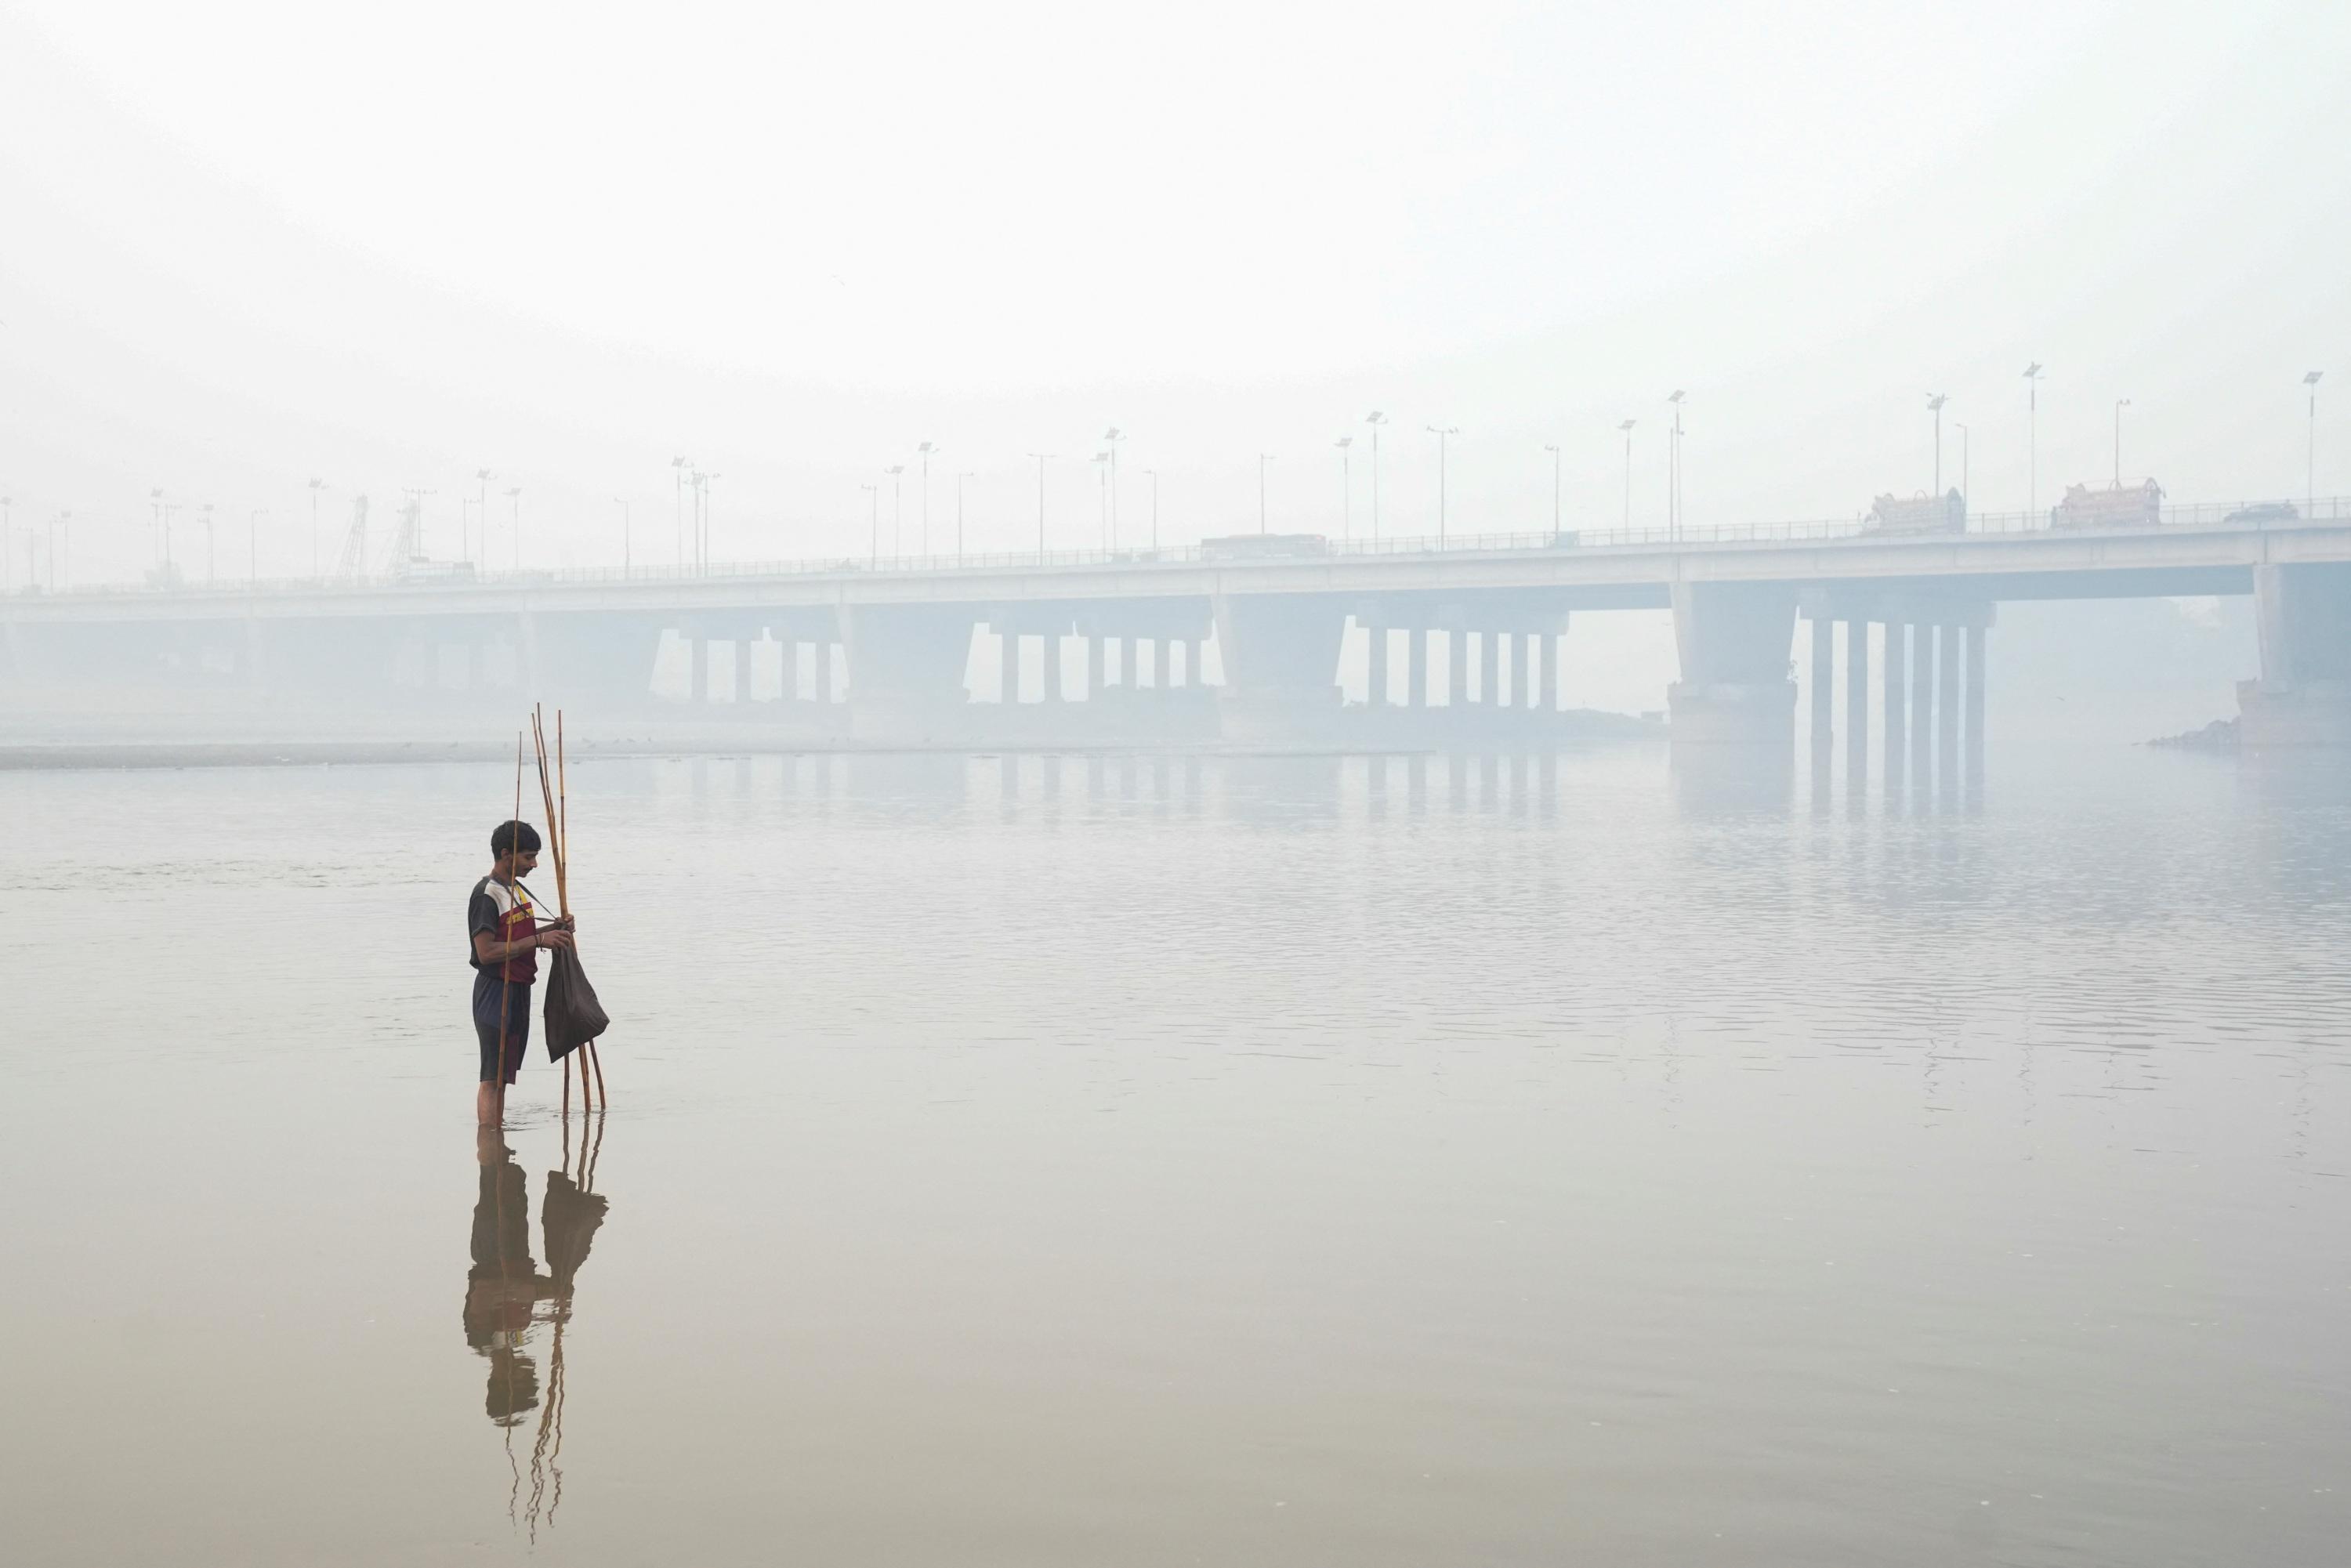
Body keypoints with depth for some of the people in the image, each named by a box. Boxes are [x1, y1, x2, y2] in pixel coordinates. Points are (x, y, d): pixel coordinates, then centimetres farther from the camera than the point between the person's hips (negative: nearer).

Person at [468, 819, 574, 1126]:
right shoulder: (487, 894, -16)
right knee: (492, 1077, -10)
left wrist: (552, 929, 7)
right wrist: (538, 940, -23)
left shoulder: (517, 889, 13)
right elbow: (487, 952, -23)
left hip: (519, 989, 10)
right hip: (496, 990, -10)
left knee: (503, 1075, 14)